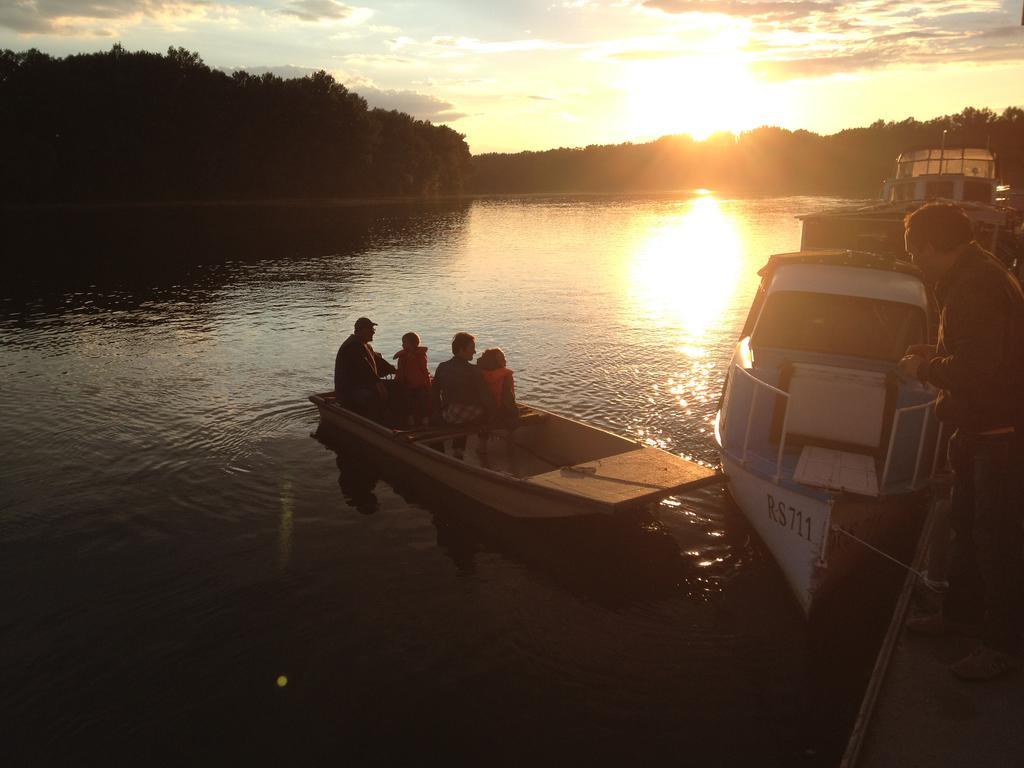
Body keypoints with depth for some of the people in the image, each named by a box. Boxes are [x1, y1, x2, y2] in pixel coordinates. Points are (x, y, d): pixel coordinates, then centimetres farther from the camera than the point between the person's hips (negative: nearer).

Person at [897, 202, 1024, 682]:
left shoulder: (979, 286, -24)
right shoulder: (970, 278, 9)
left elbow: (975, 369, -30)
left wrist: (924, 369, -14)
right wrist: (935, 355, 10)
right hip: (978, 427, 11)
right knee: (967, 527, 21)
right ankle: (962, 612, 37)